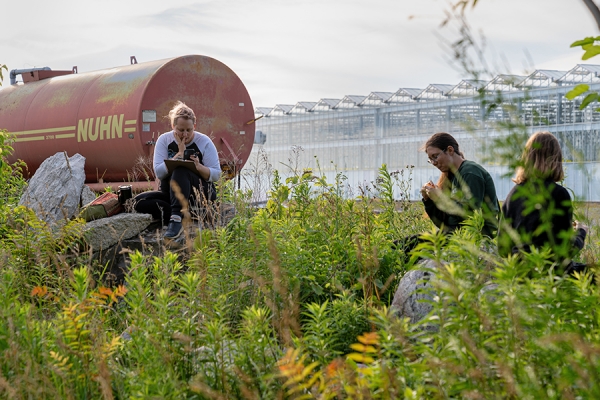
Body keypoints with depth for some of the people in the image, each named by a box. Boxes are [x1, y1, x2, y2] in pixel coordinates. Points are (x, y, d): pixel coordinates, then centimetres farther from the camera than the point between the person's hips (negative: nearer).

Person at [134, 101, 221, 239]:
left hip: (200, 194, -4)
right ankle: (184, 217, -28)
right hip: (170, 195, 4)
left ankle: (177, 219, -45)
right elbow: (159, 172, -11)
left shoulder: (204, 142, -3)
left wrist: (199, 167, -27)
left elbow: (216, 174, -8)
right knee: (139, 201, -21)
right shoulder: (164, 140, 2)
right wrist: (179, 154, -18)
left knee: (180, 171, -33)